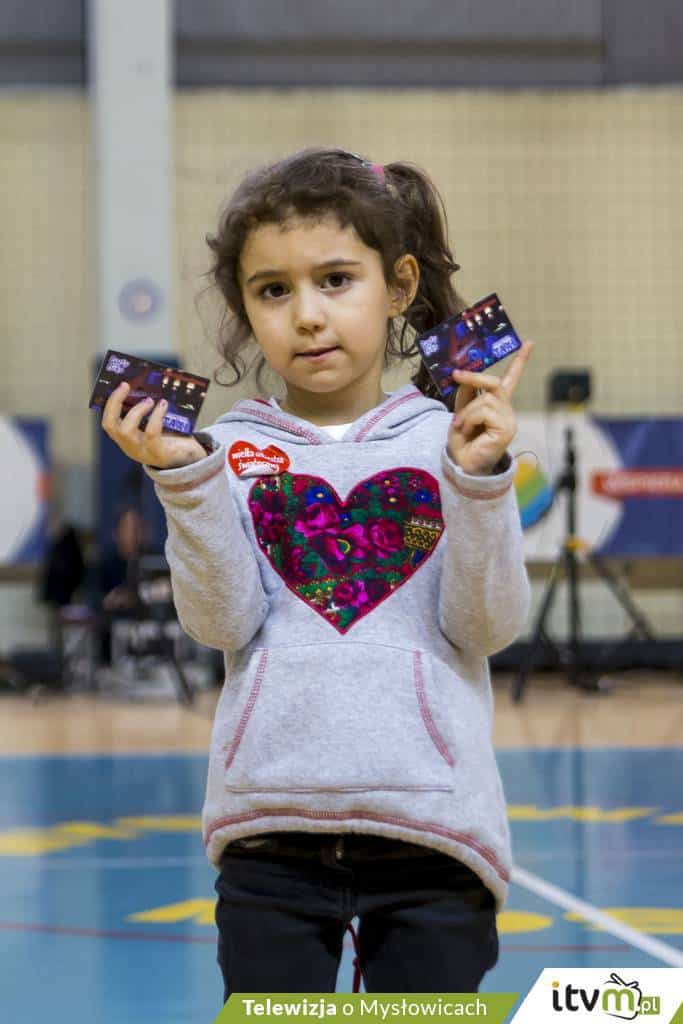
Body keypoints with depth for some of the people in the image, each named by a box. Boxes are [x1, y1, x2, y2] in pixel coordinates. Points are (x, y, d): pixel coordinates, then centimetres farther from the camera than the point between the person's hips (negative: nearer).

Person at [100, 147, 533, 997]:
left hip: (430, 821, -1)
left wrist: (478, 477, -17)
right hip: (271, 823, 1)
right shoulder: (231, 451, 4)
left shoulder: (445, 440, 2)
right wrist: (184, 478, -17)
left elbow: (486, 626, -5)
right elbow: (223, 623, -6)